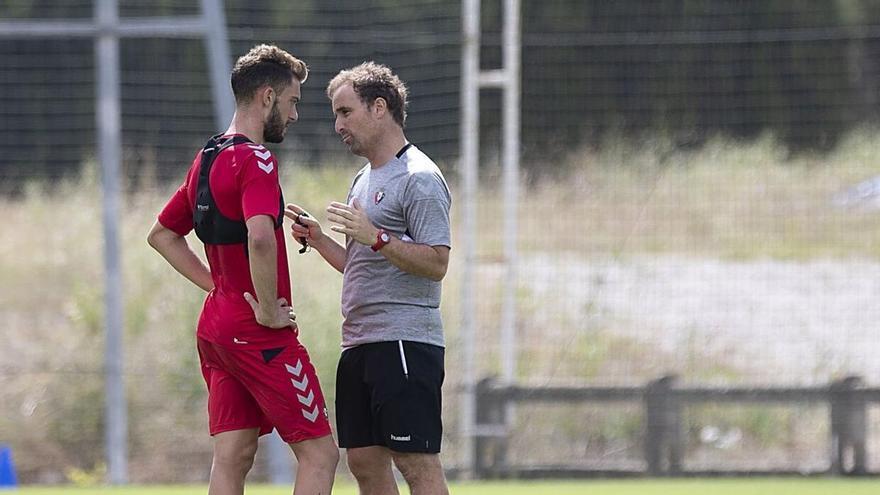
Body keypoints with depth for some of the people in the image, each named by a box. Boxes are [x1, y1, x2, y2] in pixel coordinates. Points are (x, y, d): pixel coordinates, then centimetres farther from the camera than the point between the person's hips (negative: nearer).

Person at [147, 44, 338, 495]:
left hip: (216, 330, 9)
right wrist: (268, 310, -20)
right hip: (261, 338, -9)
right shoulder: (255, 161, -14)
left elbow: (162, 234, 27)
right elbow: (259, 237, -32)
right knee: (319, 453, -4)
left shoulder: (206, 159, 14)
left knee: (232, 458, 6)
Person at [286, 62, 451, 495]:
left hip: (404, 342, -10)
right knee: (364, 460, 8)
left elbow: (436, 263, -16)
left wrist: (375, 236, -23)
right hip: (360, 343, 10)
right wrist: (317, 238, 12)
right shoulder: (365, 180, 21)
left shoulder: (419, 178, -8)